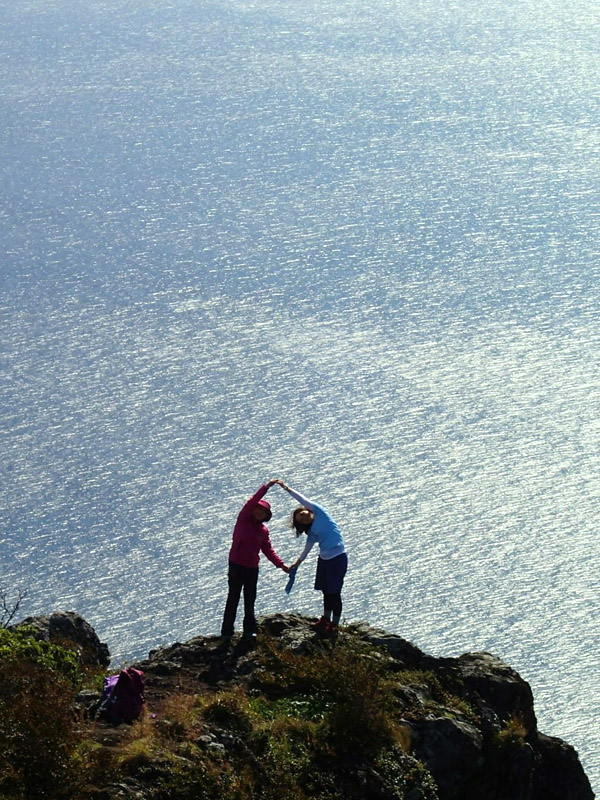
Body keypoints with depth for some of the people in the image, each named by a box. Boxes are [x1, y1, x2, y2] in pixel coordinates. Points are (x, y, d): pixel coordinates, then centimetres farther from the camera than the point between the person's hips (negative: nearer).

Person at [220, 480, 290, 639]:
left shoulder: (263, 530, 10)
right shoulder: (243, 520, -4)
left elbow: (268, 550, 12)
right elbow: (252, 502, -17)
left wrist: (281, 564, 2)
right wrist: (266, 487, -21)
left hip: (252, 567, 5)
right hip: (236, 565, -5)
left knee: (250, 599, 12)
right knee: (233, 598, -3)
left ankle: (249, 630, 23)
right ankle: (227, 631, 2)